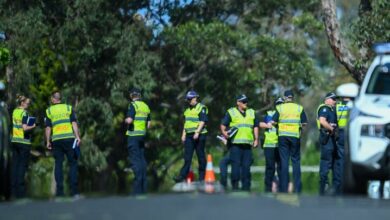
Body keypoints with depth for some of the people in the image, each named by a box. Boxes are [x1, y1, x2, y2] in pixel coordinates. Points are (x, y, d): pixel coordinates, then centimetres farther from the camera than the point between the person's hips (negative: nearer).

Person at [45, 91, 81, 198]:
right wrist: (77, 136, -3)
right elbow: (74, 123, -1)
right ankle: (74, 191, -6)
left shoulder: (49, 111, 8)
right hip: (69, 138, -1)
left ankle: (59, 191, 0)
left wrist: (48, 141, 10)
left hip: (56, 140, 1)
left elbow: (48, 128, 4)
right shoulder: (68, 108, 8)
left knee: (58, 164, 5)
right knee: (72, 163, 3)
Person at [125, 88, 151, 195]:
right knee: (142, 159, 11)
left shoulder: (133, 105, -11)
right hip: (142, 135, 7)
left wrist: (126, 120, -1)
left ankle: (138, 189, -12)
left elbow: (129, 120, -22)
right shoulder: (146, 106, 12)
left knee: (135, 160, -8)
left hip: (133, 135, -7)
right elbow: (148, 125, 13)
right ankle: (144, 187, 11)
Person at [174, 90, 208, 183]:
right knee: (187, 157, 0)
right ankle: (182, 176, -6)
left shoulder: (202, 108, -5)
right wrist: (183, 134, 16)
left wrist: (197, 132, -23)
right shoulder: (188, 110, 20)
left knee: (201, 157, 1)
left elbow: (203, 121, -15)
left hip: (199, 136, -7)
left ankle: (202, 177, 6)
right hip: (189, 136, 7)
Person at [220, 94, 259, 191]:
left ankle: (246, 186, 8)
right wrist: (224, 132, -16)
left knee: (246, 165, 4)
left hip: (248, 143, 4)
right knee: (236, 164, -9)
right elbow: (223, 125, 2)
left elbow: (256, 126, 23)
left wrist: (256, 139, 15)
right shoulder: (231, 112, 6)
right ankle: (235, 185, -7)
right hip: (235, 143, -4)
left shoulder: (251, 113, 19)